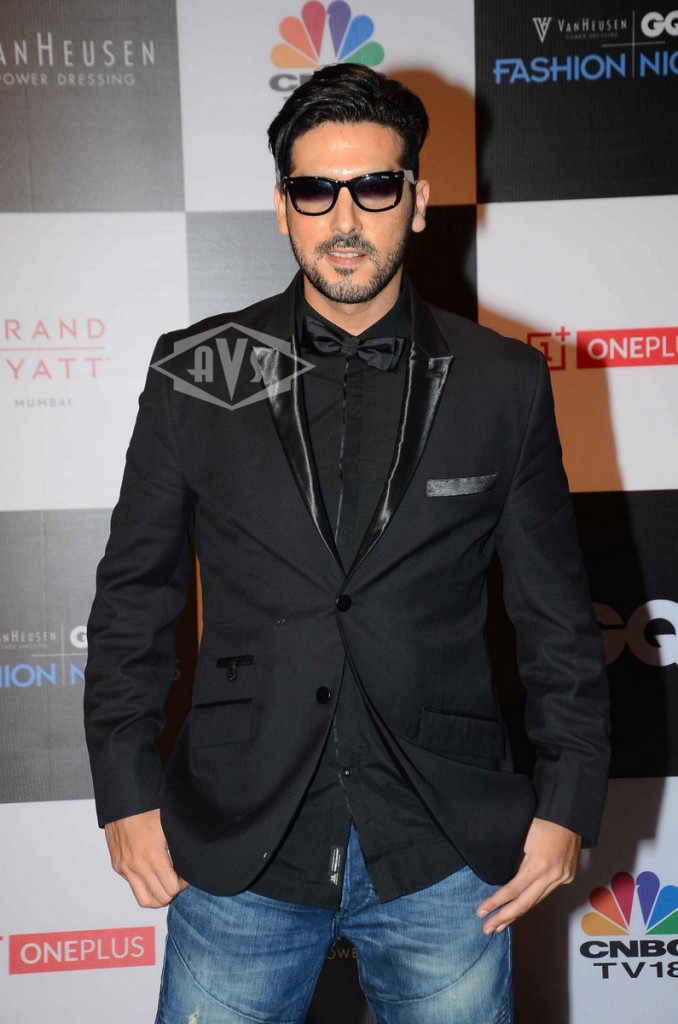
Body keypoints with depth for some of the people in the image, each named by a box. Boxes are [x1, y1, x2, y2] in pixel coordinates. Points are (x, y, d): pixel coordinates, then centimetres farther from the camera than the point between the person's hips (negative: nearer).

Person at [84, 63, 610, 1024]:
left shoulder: (504, 383, 0)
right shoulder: (197, 371, 0)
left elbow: (556, 611, 5)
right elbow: (134, 595, 4)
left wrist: (569, 801, 2)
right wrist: (128, 793, 2)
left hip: (446, 856, 1)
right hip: (234, 846, 0)